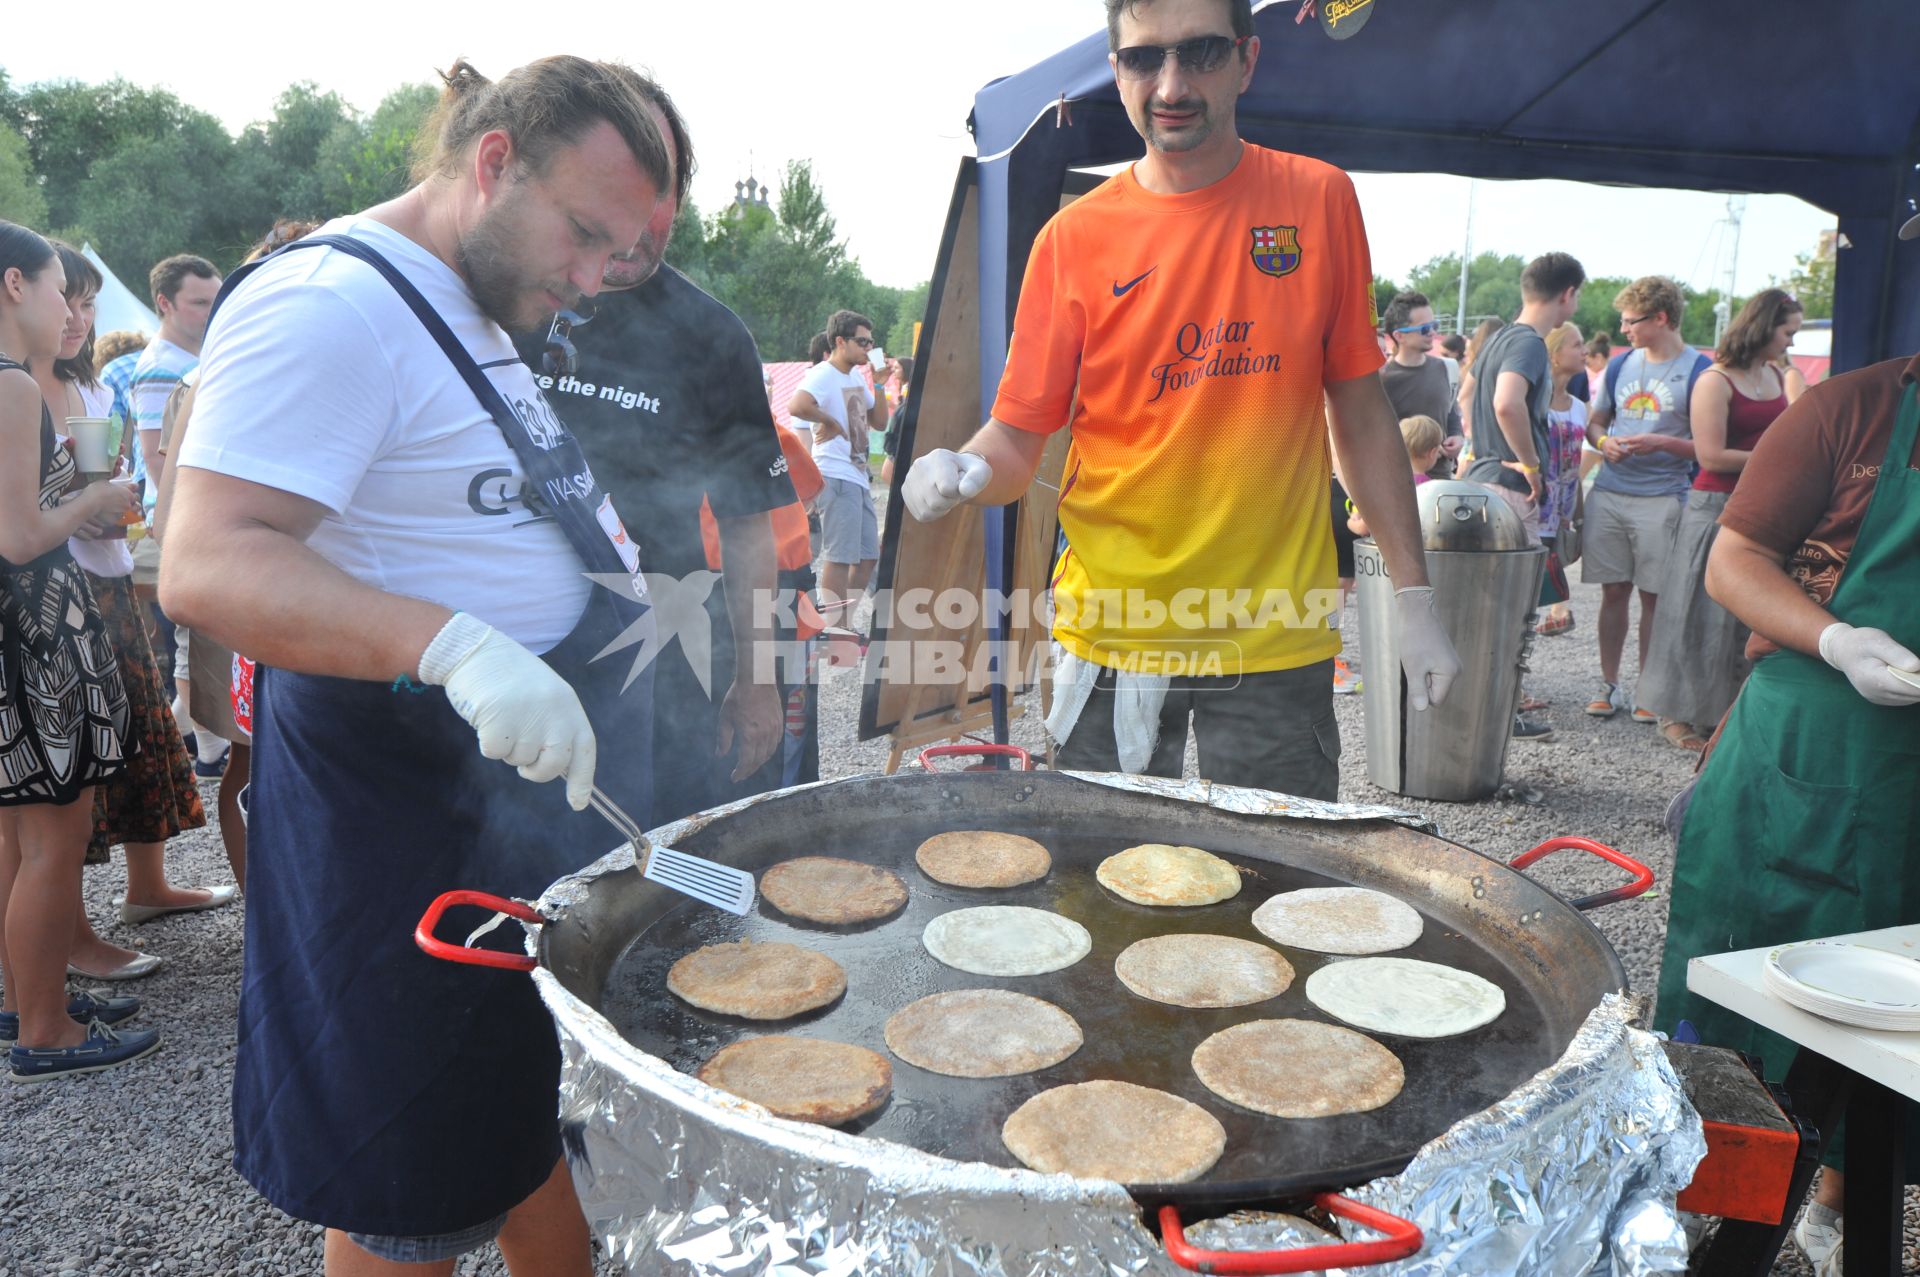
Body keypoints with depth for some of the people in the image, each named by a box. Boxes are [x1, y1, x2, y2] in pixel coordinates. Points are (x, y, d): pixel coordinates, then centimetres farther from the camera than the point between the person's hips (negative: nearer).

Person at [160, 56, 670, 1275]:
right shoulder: (325, 305, -19)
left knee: (546, 1115, 22)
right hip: (410, 810, -9)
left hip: (543, 774, 9)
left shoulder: (475, 314, 13)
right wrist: (456, 647, -41)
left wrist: (614, 591, 9)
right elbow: (209, 565, -28)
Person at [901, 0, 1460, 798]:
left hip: (1277, 638, 1)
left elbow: (1362, 413, 6)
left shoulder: (1319, 201, 2)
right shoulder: (1074, 237, -1)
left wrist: (1413, 595, 4)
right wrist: (962, 472, -24)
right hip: (1111, 634, 0)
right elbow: (1017, 439, -1)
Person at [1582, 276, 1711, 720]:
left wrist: (1664, 443, -18)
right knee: (1613, 591, 7)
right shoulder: (1620, 365, 11)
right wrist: (1605, 442, -3)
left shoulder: (1698, 371, -3)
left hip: (1662, 497, -4)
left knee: (1654, 596, 2)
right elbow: (1595, 422, 20)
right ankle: (1609, 684, 16)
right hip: (1608, 495, 4)